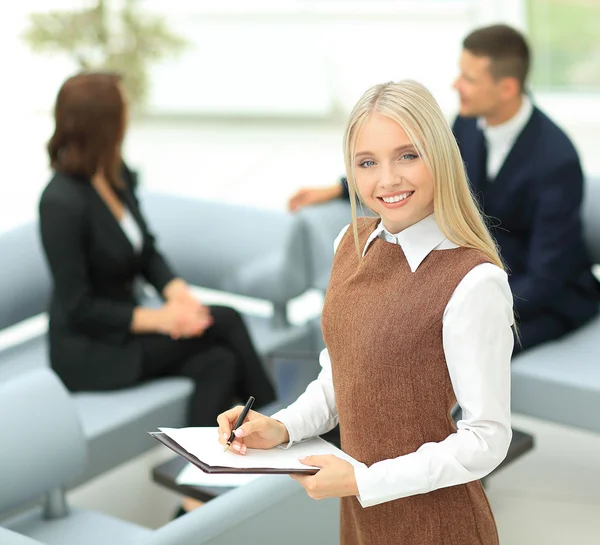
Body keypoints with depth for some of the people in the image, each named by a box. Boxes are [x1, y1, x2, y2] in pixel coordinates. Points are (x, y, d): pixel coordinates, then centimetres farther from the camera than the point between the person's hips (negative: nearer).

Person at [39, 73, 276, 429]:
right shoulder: (62, 202, -23)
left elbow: (147, 251, 8)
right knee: (225, 321, -14)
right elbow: (78, 308, -20)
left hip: (126, 325, 7)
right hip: (90, 352, -7)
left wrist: (177, 291, -12)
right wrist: (158, 319, -21)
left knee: (217, 363, -18)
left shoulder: (118, 176, 1)